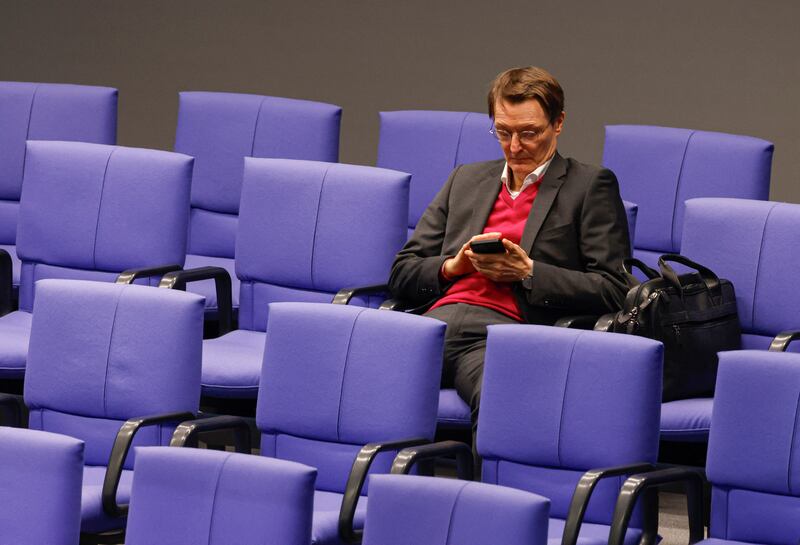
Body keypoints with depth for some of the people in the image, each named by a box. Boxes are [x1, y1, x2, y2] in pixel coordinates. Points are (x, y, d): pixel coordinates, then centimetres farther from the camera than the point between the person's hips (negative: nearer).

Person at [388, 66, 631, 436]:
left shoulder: (591, 185, 15)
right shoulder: (466, 179, 30)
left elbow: (612, 291, 5)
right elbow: (401, 274, 26)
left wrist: (527, 272, -5)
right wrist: (454, 265, 4)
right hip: (438, 319, 4)